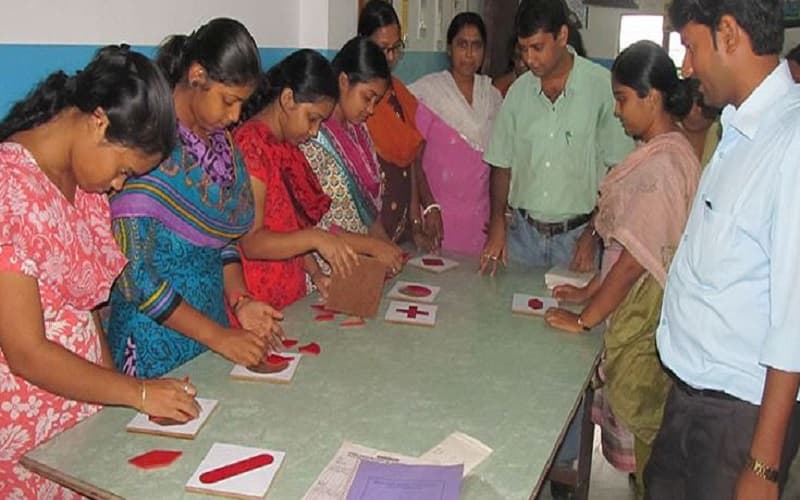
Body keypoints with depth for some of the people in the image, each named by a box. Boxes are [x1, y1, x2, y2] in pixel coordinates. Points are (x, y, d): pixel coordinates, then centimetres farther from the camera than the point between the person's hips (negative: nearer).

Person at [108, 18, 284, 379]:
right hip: (155, 341, -7)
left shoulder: (221, 141, 3)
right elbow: (132, 273, -19)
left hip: (212, 330, 7)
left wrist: (239, 301, -3)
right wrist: (217, 336, -18)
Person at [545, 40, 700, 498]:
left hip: (648, 311, -9)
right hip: (635, 300, 9)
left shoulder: (662, 163, -21)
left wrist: (584, 319, -12)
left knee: (641, 428, 6)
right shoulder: (662, 150, 9)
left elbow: (634, 260, -21)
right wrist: (591, 290, 13)